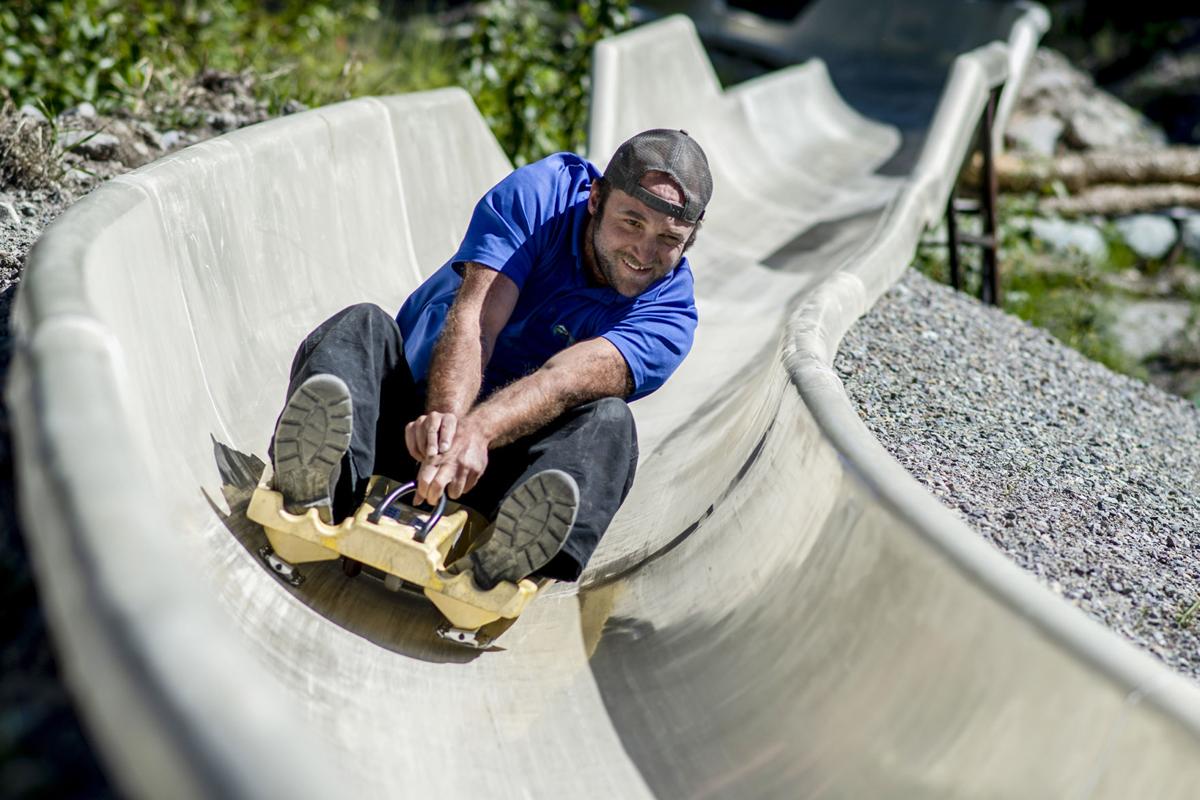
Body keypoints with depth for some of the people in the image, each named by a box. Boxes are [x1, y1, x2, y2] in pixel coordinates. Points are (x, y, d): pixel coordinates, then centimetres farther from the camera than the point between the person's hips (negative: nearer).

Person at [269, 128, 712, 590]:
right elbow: (474, 322, -22)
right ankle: (317, 484, -56)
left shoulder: (669, 313, -10)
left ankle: (509, 553, -60)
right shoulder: (541, 193, -9)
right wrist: (445, 416, -42)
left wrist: (473, 430, -48)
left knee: (608, 418, -29)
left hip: (502, 461, -1)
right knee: (363, 326, -26)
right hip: (415, 408, 1)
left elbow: (568, 380, -31)